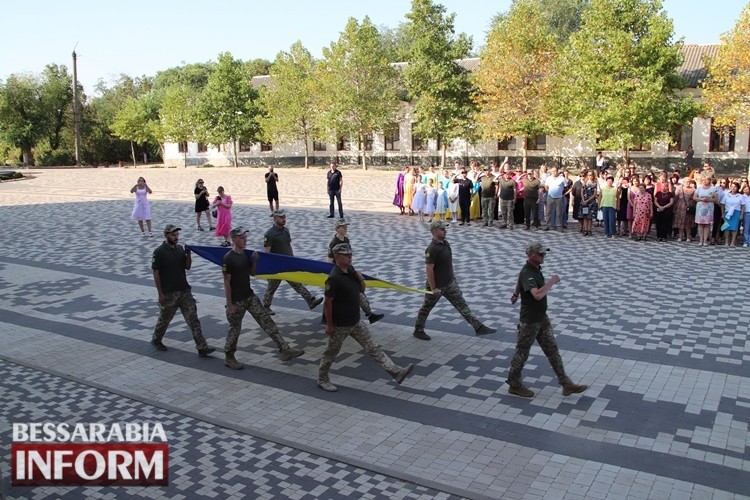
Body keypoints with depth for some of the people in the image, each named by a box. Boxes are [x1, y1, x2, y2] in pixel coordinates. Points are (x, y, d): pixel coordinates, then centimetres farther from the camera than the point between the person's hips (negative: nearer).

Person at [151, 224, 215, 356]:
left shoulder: (180, 248, 6)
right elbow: (155, 273, -10)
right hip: (168, 294, -5)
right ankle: (156, 340, 40)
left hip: (184, 291, 5)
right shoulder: (159, 252, -11)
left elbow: (187, 266, 11)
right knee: (164, 319, 14)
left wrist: (188, 255, -8)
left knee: (193, 319, -2)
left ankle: (202, 348, -3)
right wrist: (160, 293, -12)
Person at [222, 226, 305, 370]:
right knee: (235, 329, 7)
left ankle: (285, 349, -1)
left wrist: (254, 261, -4)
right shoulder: (228, 258, -17)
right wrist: (229, 304, -16)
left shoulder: (245, 254, 5)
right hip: (236, 300, -7)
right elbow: (227, 282, -16)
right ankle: (229, 357, 27)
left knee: (267, 322, 0)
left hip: (250, 296, 7)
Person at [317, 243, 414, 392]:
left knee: (373, 348, 6)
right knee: (331, 353, 11)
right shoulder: (334, 278, -23)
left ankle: (396, 372, 4)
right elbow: (328, 302, -20)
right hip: (339, 325, -8)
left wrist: (361, 279, -9)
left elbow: (362, 291, 13)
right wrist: (329, 325, -16)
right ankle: (322, 380, 30)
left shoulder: (351, 270, 3)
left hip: (355, 322, 8)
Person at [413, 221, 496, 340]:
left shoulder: (445, 243, 3)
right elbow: (429, 270, -25)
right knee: (426, 308, 11)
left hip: (450, 283, 8)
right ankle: (418, 330, 28)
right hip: (437, 285, -7)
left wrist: (452, 277, 20)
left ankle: (478, 327, 4)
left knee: (462, 304, 4)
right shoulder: (432, 249, -25)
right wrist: (433, 288, -23)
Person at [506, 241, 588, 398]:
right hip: (529, 321, -9)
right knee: (522, 353, 7)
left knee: (552, 350, 10)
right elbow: (538, 295, -41)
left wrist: (516, 293, 40)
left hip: (542, 318, 9)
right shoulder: (527, 273, -26)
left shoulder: (535, 268, 4)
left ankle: (566, 384, 15)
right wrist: (552, 281, -28)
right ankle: (514, 385, 22)